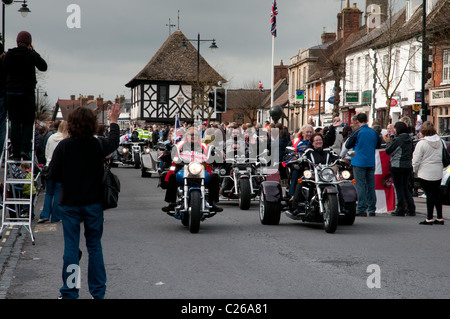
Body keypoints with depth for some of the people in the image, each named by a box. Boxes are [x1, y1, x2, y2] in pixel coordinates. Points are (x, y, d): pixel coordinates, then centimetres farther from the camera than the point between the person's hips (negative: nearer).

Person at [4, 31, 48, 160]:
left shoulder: (8, 55, 1)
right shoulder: (32, 55, -7)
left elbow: (4, 71, 6)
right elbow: (43, 67, 6)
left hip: (11, 92, 2)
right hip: (27, 93, -2)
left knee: (15, 122, 6)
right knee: (28, 122, 7)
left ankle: (16, 151, 2)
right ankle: (25, 148, -8)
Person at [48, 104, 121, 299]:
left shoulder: (63, 146, -13)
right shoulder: (99, 145, -9)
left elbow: (53, 174, -10)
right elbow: (114, 142, 14)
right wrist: (113, 122, 31)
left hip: (69, 202, -1)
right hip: (93, 202, 1)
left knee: (71, 248, 5)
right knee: (94, 247, 11)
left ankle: (69, 293, 8)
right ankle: (98, 292, 16)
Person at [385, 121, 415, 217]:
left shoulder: (397, 140, -15)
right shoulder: (409, 140, 8)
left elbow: (388, 150, -12)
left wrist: (389, 142, 4)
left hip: (398, 166, -7)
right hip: (408, 166, 7)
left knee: (399, 188, -1)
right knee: (406, 188, 14)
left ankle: (400, 210, 1)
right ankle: (411, 209, 11)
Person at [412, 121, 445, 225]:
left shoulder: (421, 143, -14)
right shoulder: (439, 142, 4)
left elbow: (416, 160, -12)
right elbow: (444, 157, 14)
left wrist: (415, 170, 4)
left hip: (425, 174, -6)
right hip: (438, 173, 6)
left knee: (430, 195, -3)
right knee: (437, 195, 12)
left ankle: (429, 218, 0)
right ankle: (439, 218, 16)